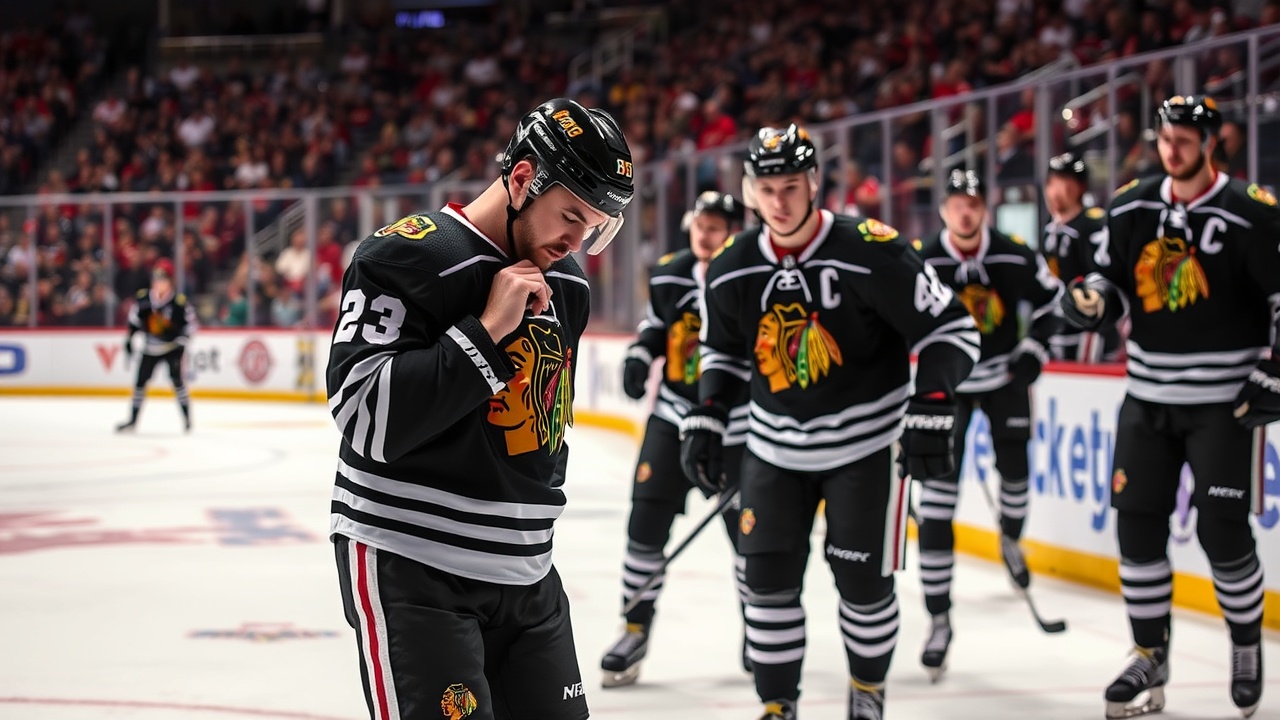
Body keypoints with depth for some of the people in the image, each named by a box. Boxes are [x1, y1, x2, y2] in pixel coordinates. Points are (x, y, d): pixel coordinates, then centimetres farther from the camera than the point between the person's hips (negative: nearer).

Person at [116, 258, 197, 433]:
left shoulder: (179, 302, -18)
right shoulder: (142, 299, -9)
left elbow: (191, 324, -10)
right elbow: (133, 322, 5)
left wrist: (181, 343, -16)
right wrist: (128, 343, 4)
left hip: (172, 347, -3)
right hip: (150, 348, 3)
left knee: (177, 379, -15)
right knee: (140, 382, 3)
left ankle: (187, 418, -1)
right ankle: (132, 421, 13)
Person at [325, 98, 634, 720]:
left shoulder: (566, 284, 11)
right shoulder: (406, 259, -14)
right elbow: (366, 418, -23)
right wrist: (488, 329, -23)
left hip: (526, 575, 8)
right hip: (411, 574, -8)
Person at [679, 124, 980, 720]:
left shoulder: (872, 254, -19)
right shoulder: (731, 271, -3)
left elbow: (950, 329, -15)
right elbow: (723, 352, 14)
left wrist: (931, 411, -25)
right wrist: (704, 421, 3)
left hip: (867, 441, -4)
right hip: (776, 444, 4)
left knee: (864, 581, 1)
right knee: (768, 578, 0)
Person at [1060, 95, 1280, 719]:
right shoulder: (1131, 208, 4)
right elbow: (1113, 281, 14)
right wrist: (1088, 298, -8)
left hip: (1225, 401, -5)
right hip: (1148, 396, 5)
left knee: (1222, 531, -6)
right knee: (1137, 523, 2)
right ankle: (1149, 661, 13)